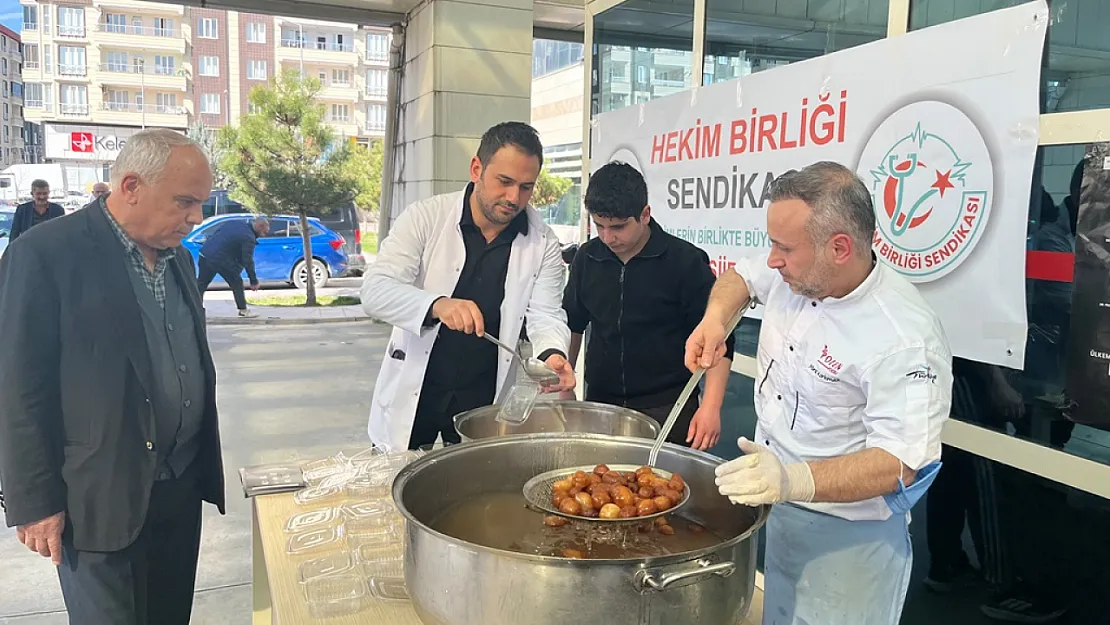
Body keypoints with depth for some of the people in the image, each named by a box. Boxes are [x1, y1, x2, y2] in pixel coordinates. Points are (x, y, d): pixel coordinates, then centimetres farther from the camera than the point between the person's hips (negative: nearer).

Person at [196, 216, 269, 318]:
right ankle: (243, 310, 12)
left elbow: (215, 234, 17)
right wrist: (254, 281, -7)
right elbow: (248, 261, -12)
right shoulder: (249, 237, -12)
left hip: (205, 253, 8)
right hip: (221, 260, -8)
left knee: (201, 283, 18)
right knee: (237, 283, 7)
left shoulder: (235, 222, 11)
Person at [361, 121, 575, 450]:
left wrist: (552, 354, -28)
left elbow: (546, 315, -5)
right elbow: (375, 290, -18)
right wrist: (437, 305, -37)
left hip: (487, 400, 1)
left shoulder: (543, 243, -4)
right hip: (412, 395, -1)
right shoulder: (426, 217, -10)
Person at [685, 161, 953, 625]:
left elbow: (899, 463, -29)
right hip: (770, 505, 7)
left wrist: (797, 479, -43)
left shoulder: (904, 338, -28)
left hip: (846, 534, -7)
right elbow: (740, 278, 16)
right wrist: (714, 319, -5)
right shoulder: (795, 272, -6)